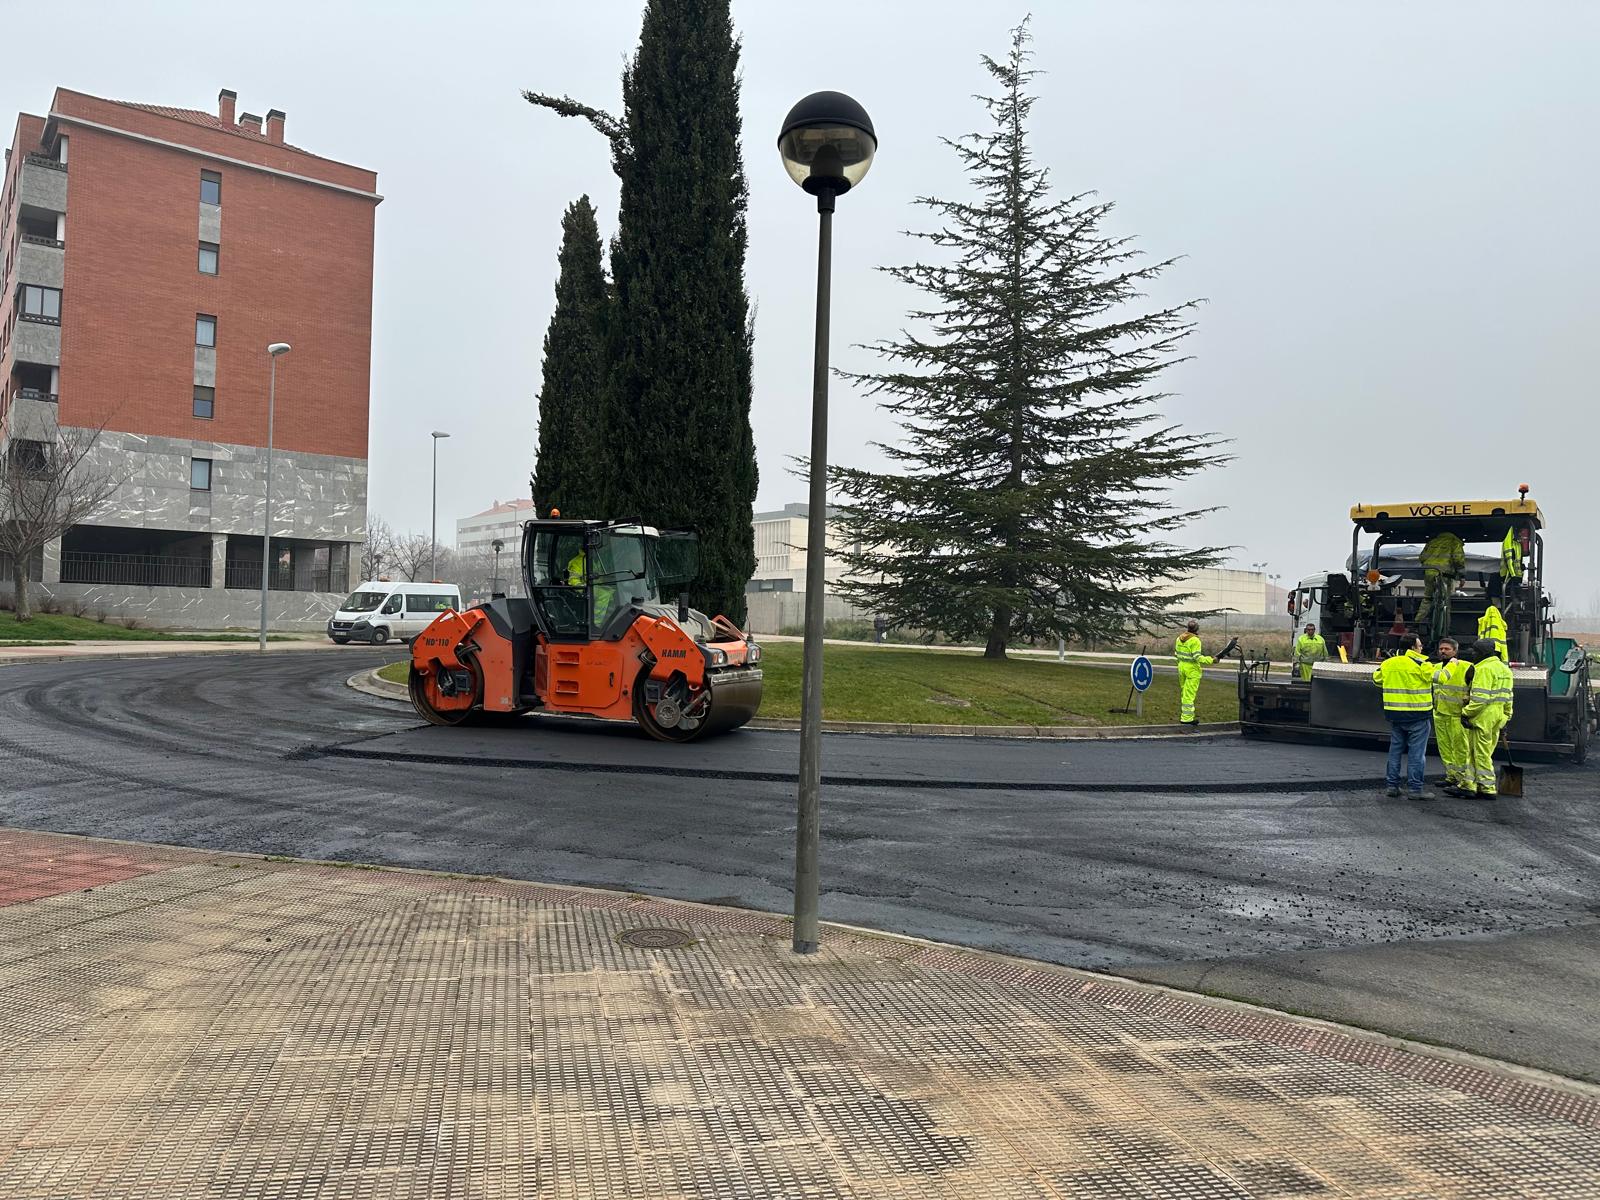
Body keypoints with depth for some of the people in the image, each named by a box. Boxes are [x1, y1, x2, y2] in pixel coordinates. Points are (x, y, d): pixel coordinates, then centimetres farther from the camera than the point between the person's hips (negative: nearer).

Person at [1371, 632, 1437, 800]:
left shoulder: (1388, 663, 6)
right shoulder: (1420, 664, -13)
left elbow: (1377, 678, 19)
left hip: (1394, 714, 6)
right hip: (1417, 715, -6)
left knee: (1395, 750, 14)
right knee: (1416, 752, 0)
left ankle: (1392, 784, 17)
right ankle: (1415, 788, 1)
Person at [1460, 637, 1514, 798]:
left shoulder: (1484, 669, -14)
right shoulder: (1505, 669, 16)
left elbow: (1480, 697, -22)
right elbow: (1508, 697, 20)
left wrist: (1466, 713, -16)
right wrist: (1506, 717, 24)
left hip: (1483, 717, -9)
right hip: (1498, 718, 9)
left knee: (1481, 754, 0)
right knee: (1486, 753, 13)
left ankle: (1487, 789, 4)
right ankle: (1470, 785, 14)